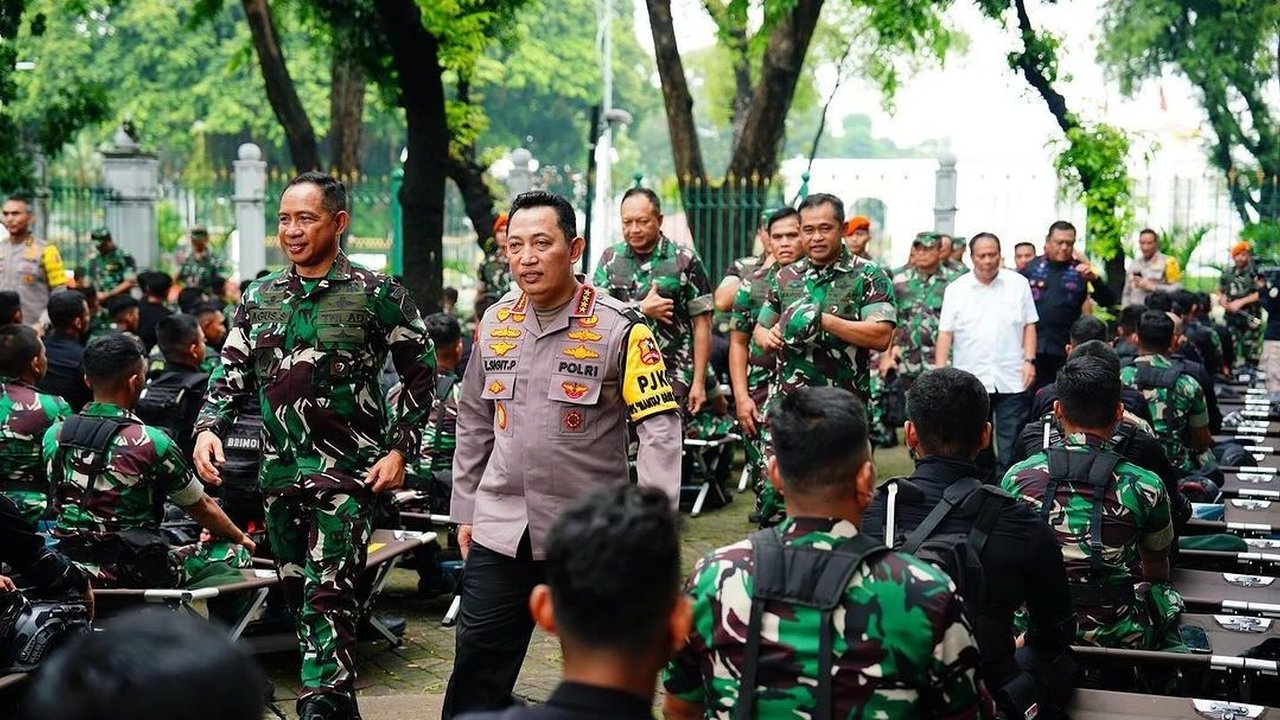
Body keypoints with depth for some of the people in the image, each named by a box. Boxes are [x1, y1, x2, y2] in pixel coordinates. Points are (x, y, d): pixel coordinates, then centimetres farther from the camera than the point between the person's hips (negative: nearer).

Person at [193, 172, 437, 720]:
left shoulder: (376, 295, -3)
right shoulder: (260, 298, 10)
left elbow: (420, 373, 2)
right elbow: (231, 375, 12)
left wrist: (400, 449, -5)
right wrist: (209, 428, -6)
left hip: (346, 472, -6)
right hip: (279, 471, 6)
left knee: (328, 596, -14)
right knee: (301, 595, 12)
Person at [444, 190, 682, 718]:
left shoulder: (619, 328, -10)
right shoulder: (495, 324, 6)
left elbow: (660, 428, -11)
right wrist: (465, 510, 16)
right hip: (499, 530, 4)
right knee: (477, 665, 7)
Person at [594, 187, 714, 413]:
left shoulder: (685, 260, 1)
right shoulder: (610, 258, 10)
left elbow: (701, 324, 0)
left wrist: (699, 382, -5)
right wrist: (642, 309, -11)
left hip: (672, 377, -3)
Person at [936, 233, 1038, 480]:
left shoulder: (1018, 284, 6)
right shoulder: (956, 289, 5)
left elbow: (1029, 325, 8)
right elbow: (946, 332, 3)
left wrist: (1029, 360, -3)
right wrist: (940, 371, -4)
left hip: (1011, 379, -1)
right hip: (970, 381, 1)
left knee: (1011, 447, -3)